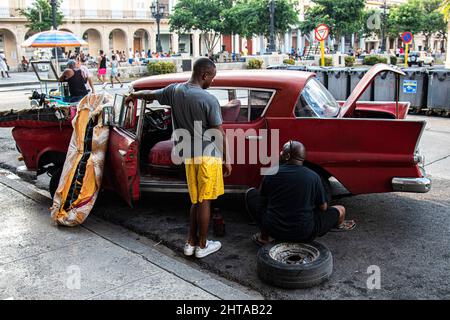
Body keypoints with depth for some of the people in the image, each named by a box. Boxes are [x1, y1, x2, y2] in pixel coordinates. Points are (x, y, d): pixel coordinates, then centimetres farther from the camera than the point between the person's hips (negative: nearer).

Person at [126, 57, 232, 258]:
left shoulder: (175, 91, 0)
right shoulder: (209, 100, -17)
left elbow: (150, 95, 19)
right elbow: (219, 134, -12)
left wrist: (133, 95, 40)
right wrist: (226, 160, 0)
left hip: (189, 155, 6)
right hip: (208, 155, -6)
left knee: (196, 201, 18)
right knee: (204, 201, 5)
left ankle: (191, 242, 25)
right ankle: (202, 245, 18)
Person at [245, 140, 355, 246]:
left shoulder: (271, 174, -6)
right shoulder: (313, 177, -7)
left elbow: (262, 198, 11)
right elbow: (323, 208, 3)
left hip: (274, 230, 0)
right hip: (304, 235, 0)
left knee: (251, 193, 18)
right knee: (340, 210, 18)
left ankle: (264, 236, 18)